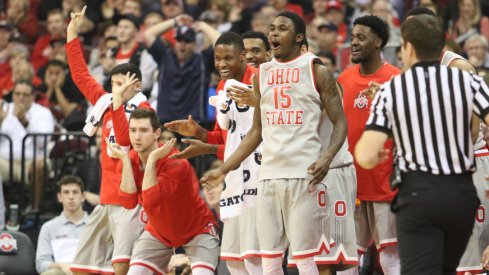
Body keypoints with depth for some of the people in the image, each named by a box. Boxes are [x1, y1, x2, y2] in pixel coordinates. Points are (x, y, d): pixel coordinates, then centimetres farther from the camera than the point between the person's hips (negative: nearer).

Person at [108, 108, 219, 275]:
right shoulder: (128, 163, -11)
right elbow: (129, 203, -27)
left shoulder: (175, 162, -28)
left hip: (198, 230, -5)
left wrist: (152, 159, -38)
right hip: (158, 233, 5)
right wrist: (125, 160, -27)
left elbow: (150, 202, -38)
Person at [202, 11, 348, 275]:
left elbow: (340, 123, -1)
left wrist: (327, 158, -19)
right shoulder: (262, 74, 15)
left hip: (303, 175, -5)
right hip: (269, 175, 5)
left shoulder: (316, 70, 0)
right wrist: (224, 169, 16)